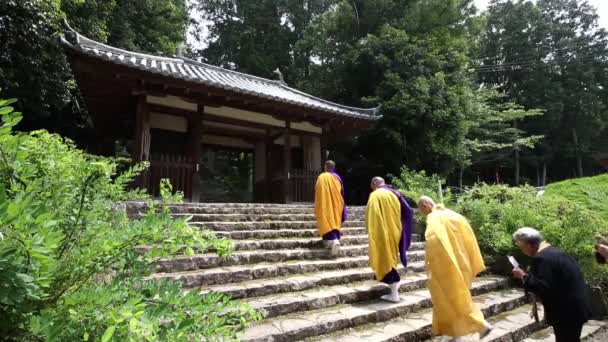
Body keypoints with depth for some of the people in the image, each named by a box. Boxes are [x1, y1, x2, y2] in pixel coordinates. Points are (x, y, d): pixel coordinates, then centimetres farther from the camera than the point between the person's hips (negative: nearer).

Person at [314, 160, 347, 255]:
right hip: (336, 204, 4)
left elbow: (317, 193, -5)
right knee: (335, 221, 15)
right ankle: (335, 240, 16)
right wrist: (342, 205, 15)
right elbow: (342, 193, 8)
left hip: (325, 204, -4)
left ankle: (333, 240, -28)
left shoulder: (322, 177, -6)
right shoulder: (337, 178, 6)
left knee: (327, 221, -7)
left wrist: (317, 206, 4)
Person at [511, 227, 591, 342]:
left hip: (568, 311, -10)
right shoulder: (552, 251, 9)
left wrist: (523, 276, -20)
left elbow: (543, 288, -29)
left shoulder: (541, 258, -24)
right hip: (575, 307, 10)